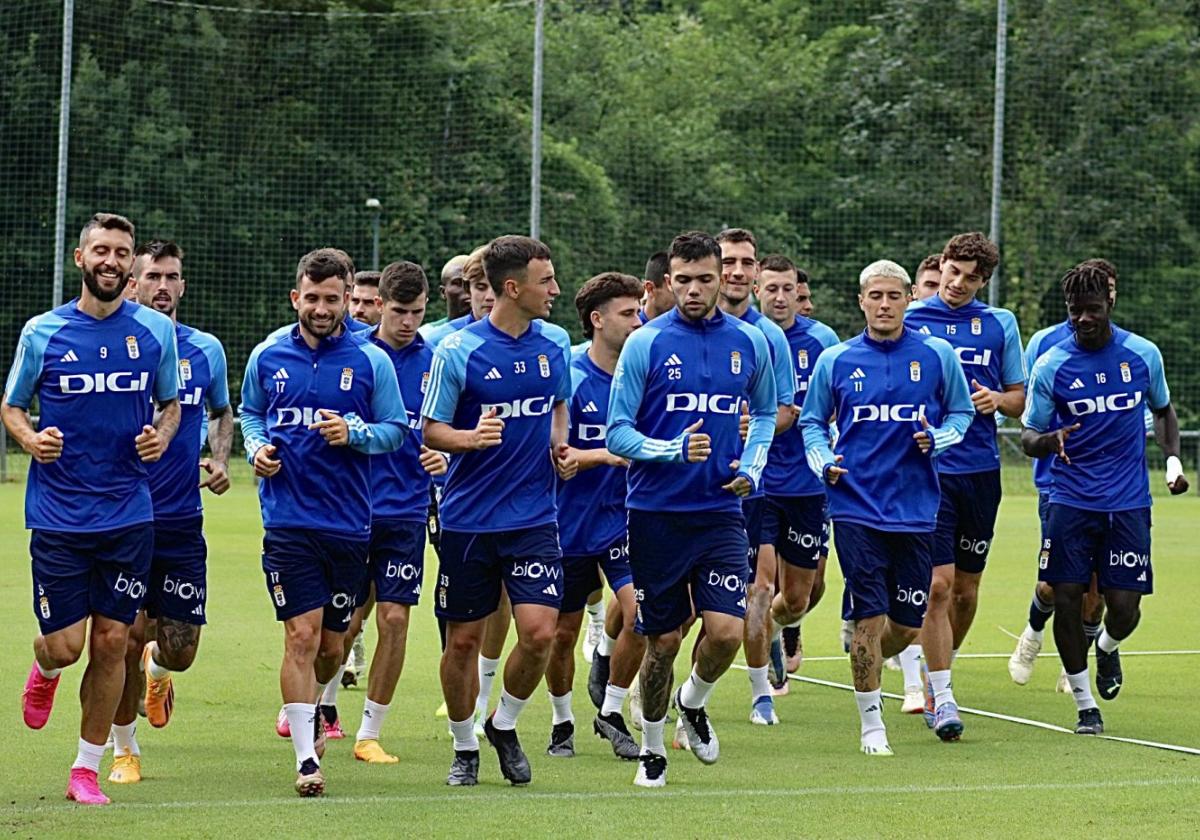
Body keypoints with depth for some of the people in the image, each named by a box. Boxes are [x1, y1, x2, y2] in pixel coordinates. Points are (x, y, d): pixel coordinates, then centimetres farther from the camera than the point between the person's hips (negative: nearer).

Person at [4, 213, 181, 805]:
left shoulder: (156, 331, 3)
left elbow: (171, 403, 16)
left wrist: (162, 435, -5)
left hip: (129, 514, 1)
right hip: (57, 513, -1)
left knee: (111, 641, 1)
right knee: (65, 645, -4)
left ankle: (86, 770, 14)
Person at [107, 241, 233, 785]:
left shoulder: (206, 350, 6)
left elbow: (221, 413, 23)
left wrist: (220, 461, 5)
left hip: (183, 522, 2)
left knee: (179, 651, 1)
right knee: (128, 638, -4)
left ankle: (156, 669, 39)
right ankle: (124, 748, 18)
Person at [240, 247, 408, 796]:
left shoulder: (371, 361, 0)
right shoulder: (268, 356, 4)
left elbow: (396, 431, 4)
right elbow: (250, 413, 19)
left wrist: (353, 433, -15)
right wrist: (257, 448, -1)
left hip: (349, 522, 1)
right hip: (288, 520, -1)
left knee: (332, 645, 10)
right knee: (302, 635, -11)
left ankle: (311, 708, 43)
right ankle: (306, 758, -8)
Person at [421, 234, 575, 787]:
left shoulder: (555, 343, 5)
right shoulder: (457, 352, -9)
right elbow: (431, 431, -4)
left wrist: (559, 448, 4)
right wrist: (470, 438, -24)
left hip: (535, 518, 3)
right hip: (469, 519, -3)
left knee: (538, 631, -11)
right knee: (463, 640, 4)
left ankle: (504, 726, 15)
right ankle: (464, 746, 24)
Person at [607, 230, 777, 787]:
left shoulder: (750, 342, 5)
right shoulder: (645, 343, -5)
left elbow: (765, 412, 23)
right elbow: (617, 432, -5)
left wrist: (752, 467, 6)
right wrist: (673, 450, -22)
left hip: (720, 512, 2)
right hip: (656, 514, -2)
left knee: (726, 631, -12)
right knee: (662, 640, 4)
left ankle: (694, 702, 20)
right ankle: (652, 746, 25)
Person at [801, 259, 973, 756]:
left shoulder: (937, 355, 3)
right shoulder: (835, 362, 3)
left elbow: (962, 412, 13)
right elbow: (812, 421, 14)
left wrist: (938, 439, -7)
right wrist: (823, 462, -4)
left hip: (916, 509, 1)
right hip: (856, 508, -1)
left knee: (907, 624, 5)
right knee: (869, 617, -7)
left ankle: (867, 665, 36)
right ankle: (871, 724, 4)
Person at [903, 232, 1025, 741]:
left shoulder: (1000, 324, 8)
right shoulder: (908, 320, 1)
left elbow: (1019, 399, 14)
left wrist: (996, 400, -7)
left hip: (980, 470, 3)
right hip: (925, 467, -3)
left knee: (966, 589, 10)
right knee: (938, 584, -11)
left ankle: (937, 673, 32)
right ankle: (940, 699, -8)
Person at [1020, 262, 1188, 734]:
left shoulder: (1143, 355, 2)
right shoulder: (1050, 367, -4)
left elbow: (1163, 410, 20)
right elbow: (1028, 437, 1)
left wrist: (1172, 459, 4)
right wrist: (1049, 441, -23)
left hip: (1129, 501, 1)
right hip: (1071, 501, -1)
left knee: (1124, 608, -4)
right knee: (1066, 598, -8)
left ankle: (1107, 650, 34)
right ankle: (1085, 706, 7)